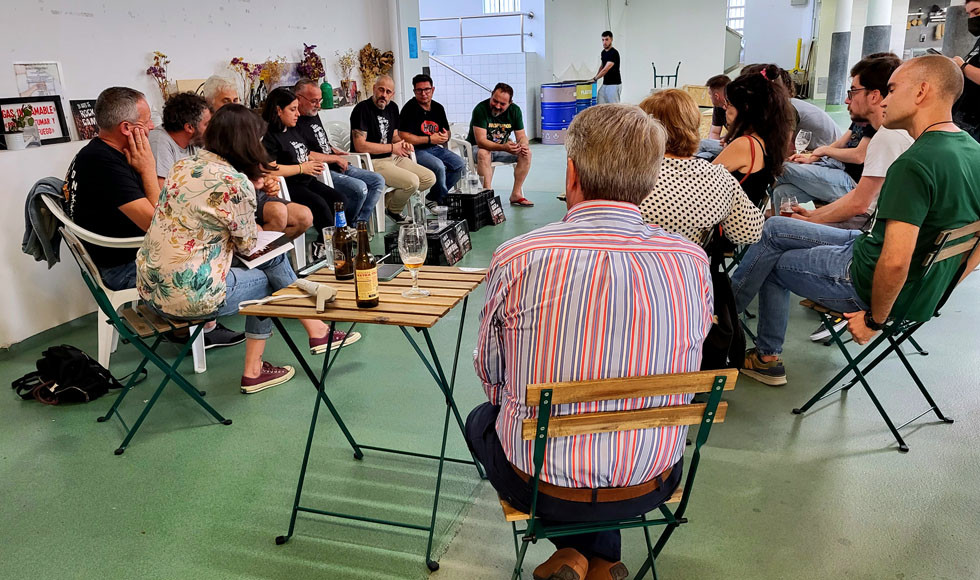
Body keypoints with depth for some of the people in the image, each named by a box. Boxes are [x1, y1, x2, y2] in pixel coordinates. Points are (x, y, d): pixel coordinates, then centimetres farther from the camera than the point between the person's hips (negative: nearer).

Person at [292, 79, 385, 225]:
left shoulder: (314, 114, 17)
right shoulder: (295, 123, -14)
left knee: (378, 181, 2)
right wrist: (336, 158, -13)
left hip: (338, 166, 11)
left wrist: (334, 150, 13)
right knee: (360, 188, -29)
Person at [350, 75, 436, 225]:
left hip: (394, 158, 9)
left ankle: (388, 199, 5)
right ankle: (393, 211, 4)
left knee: (430, 178, -2)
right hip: (373, 162, -9)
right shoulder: (362, 109, -13)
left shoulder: (392, 107, 12)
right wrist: (392, 148, -13)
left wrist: (403, 144, -3)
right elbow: (360, 146, -20)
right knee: (412, 181, -27)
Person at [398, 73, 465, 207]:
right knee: (439, 166, -32)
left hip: (434, 148, 8)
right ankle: (443, 201, -6)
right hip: (416, 150, -8)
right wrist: (430, 139, -14)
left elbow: (447, 132, 23)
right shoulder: (410, 108, -9)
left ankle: (432, 197, 2)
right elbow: (403, 136, -17)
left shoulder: (438, 108, 13)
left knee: (460, 164, -9)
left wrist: (446, 137, -4)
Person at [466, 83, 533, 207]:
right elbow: (480, 141, -30)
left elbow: (521, 136, -2)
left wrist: (523, 145, -29)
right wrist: (504, 147, -45)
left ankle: (516, 194, -13)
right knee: (484, 153, -38)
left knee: (526, 153, -16)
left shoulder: (514, 110, -5)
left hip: (502, 148, 5)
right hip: (477, 149, -5)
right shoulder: (480, 109, -22)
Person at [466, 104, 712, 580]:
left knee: (482, 419, 29)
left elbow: (491, 375, -4)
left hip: (540, 486, -3)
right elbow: (687, 368, 3)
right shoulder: (693, 262, -13)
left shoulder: (517, 259, -20)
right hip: (654, 485, 4)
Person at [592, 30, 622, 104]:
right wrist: (596, 77, 14)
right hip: (605, 84, 8)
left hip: (614, 85, -8)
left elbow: (606, 69, -22)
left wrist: (595, 79, -14)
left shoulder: (614, 53, -17)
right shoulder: (603, 52, 11)